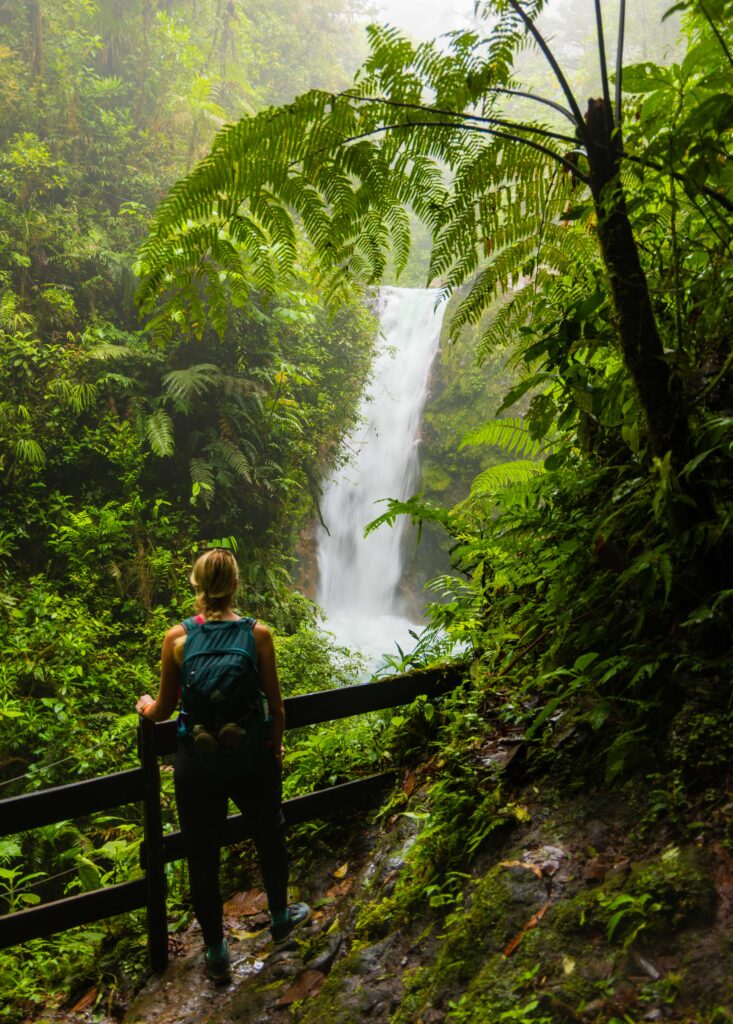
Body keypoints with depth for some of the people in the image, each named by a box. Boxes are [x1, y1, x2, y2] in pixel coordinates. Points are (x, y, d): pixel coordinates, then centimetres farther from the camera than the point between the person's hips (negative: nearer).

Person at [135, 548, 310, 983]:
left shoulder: (177, 637, -11)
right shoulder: (258, 633, -12)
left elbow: (163, 710, -2)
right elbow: (276, 705, -6)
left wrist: (145, 705, 21)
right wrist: (277, 747, 12)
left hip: (198, 763, 0)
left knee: (203, 858, 17)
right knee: (270, 836, 26)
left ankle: (217, 954, 33)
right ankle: (281, 917, 48)